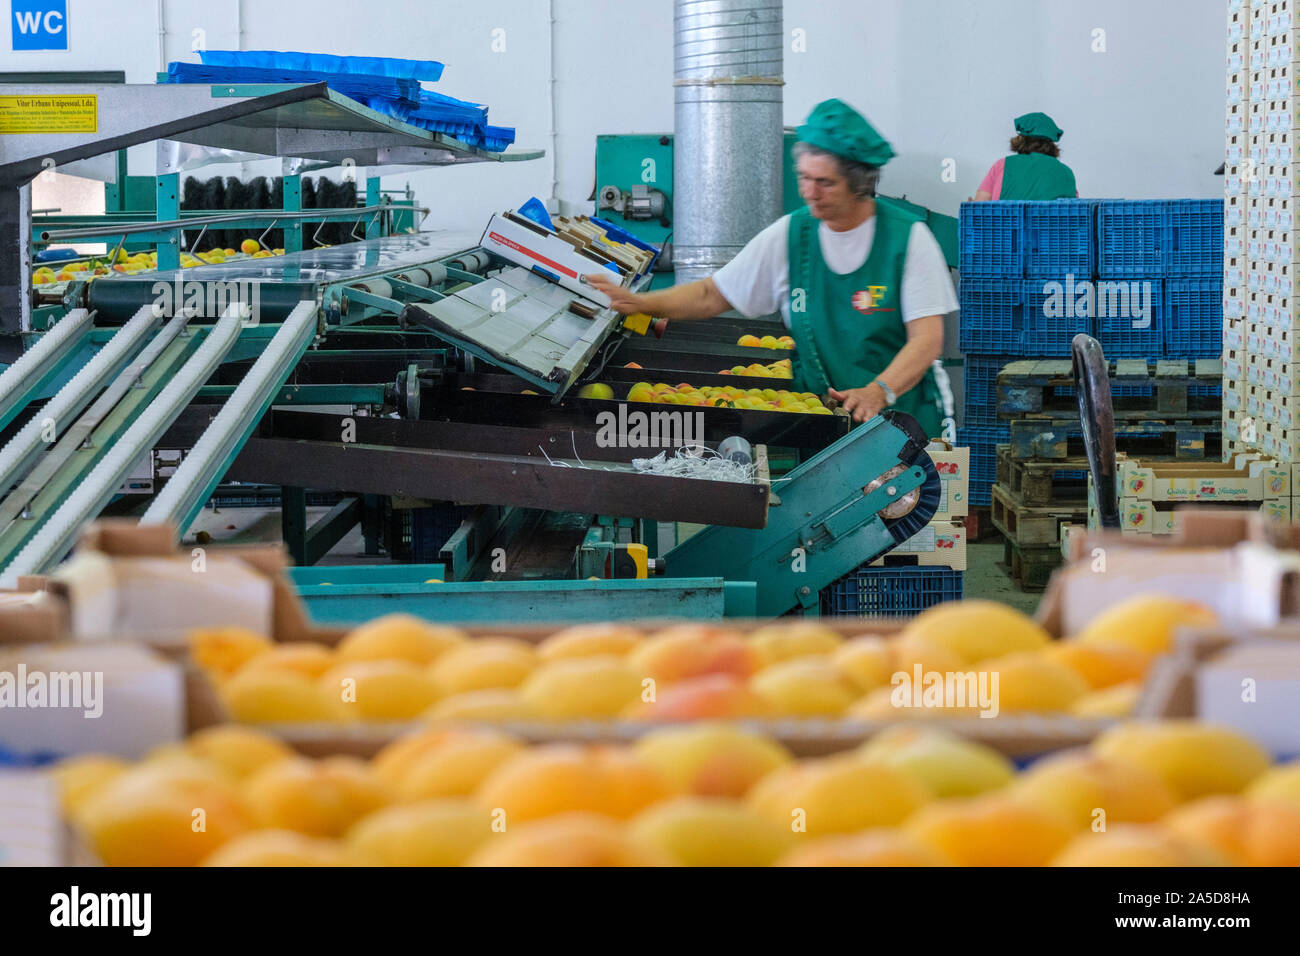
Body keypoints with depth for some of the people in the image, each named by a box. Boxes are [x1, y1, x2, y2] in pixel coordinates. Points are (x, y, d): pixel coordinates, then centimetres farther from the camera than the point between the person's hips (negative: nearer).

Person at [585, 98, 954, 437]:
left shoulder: (908, 238, -3)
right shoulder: (789, 235, 6)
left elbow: (927, 339, -8)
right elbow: (711, 296, 14)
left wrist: (879, 390, -25)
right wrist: (640, 303, -1)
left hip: (903, 420, -3)